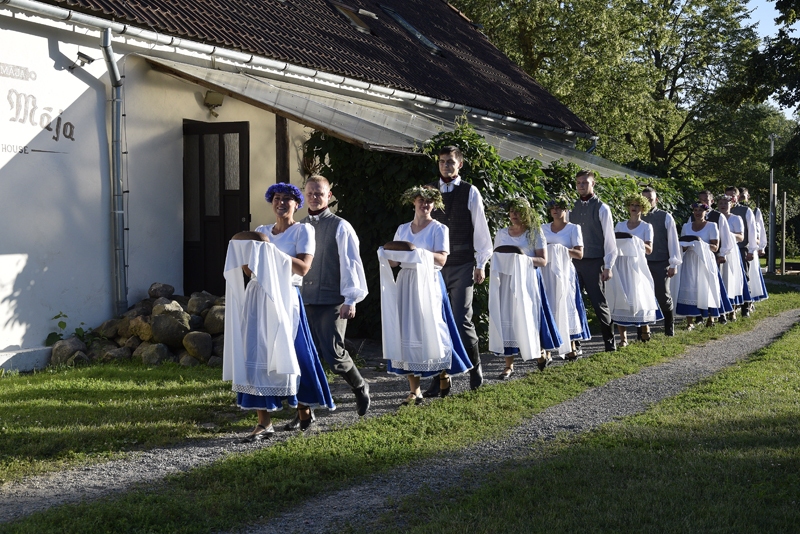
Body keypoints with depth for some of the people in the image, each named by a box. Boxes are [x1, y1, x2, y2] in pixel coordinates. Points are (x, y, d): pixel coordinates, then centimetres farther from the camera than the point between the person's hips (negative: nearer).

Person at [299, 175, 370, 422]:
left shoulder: (339, 227, -2)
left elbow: (350, 263, -6)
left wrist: (350, 299, -12)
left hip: (331, 301, -5)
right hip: (305, 300, 5)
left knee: (333, 354, -9)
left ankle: (360, 388, 18)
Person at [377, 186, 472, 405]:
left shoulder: (439, 229, 2)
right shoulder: (403, 229, 15)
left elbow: (442, 258, -10)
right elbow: (394, 261, 13)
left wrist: (417, 251, -22)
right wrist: (388, 254, -9)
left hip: (429, 284, -4)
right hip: (405, 284, 4)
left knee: (431, 330, -6)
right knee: (407, 333, -2)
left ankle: (444, 373, 21)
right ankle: (414, 390, 1)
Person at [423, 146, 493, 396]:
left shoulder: (470, 192, -1)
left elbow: (480, 228, 0)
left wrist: (481, 264, -1)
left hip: (462, 265, -3)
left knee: (462, 320, -6)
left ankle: (475, 367, 17)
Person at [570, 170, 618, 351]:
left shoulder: (601, 208, -3)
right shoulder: (573, 208, 10)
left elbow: (609, 239, -4)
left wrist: (608, 266, -8)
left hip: (594, 263, -4)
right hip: (574, 262, 4)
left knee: (599, 303, -1)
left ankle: (610, 344, 11)